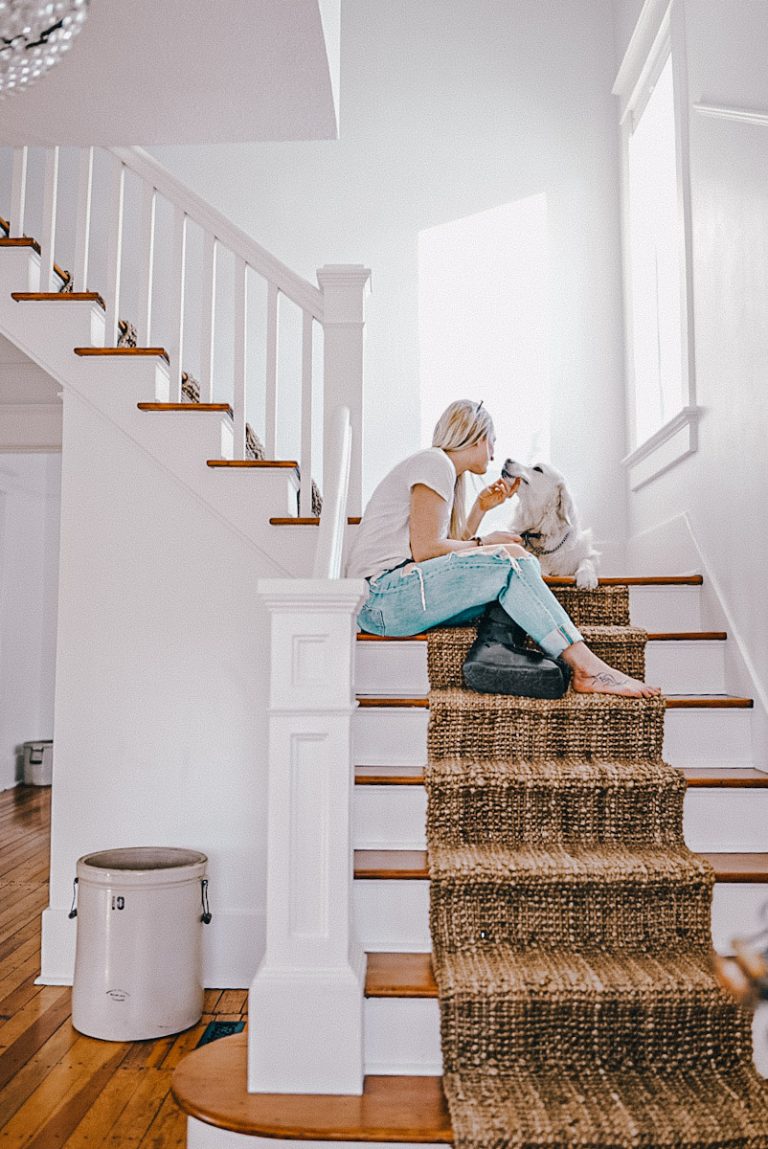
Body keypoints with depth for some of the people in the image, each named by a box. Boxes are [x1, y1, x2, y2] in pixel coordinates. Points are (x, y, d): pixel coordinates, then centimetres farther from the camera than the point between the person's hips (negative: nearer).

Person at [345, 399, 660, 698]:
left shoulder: (443, 469, 25)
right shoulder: (434, 463, -5)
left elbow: (452, 551, 16)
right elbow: (425, 548, -16)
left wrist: (481, 507, 18)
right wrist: (484, 543, -3)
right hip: (382, 597, -9)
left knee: (524, 565, -2)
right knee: (510, 559, -20)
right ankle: (586, 668, -20)